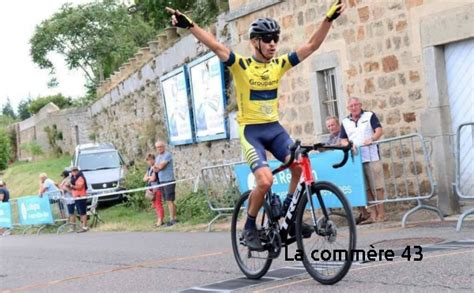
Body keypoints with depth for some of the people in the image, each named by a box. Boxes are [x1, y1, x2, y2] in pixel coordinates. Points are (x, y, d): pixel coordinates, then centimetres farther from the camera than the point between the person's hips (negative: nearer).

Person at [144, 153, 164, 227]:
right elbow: (144, 178, 14)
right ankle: (158, 219, 17)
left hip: (156, 188, -9)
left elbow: (153, 178, -17)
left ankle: (160, 220, -5)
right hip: (151, 189, 9)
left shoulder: (155, 168, -12)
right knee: (154, 205, 11)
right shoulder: (149, 168, 14)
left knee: (158, 204, -7)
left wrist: (148, 178, 3)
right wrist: (149, 177, -6)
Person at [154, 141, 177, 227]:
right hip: (161, 181, 8)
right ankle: (174, 217, 12)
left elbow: (161, 166, -17)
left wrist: (156, 166, 3)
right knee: (168, 201, 8)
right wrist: (158, 167, -10)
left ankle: (172, 219, -7)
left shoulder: (167, 155, -8)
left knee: (169, 200, -9)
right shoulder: (157, 157, 18)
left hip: (169, 180, -8)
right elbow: (155, 169, 11)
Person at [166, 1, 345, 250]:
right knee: (265, 180, -20)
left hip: (274, 128, 5)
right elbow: (215, 47, -23)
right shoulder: (241, 65, -9)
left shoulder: (279, 65, 3)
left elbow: (311, 45, -1)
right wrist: (190, 25, -36)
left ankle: (288, 214, 5)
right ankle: (249, 228, 3)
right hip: (251, 130, -4)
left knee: (300, 166, -18)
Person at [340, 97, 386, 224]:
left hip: (372, 157, -3)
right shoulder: (345, 122, 14)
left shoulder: (370, 116, 5)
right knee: (366, 188, 4)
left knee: (377, 186, -3)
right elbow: (343, 140, 14)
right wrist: (348, 145, -8)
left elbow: (379, 130, -3)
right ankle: (372, 214, 7)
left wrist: (372, 139, -22)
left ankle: (381, 213, 2)